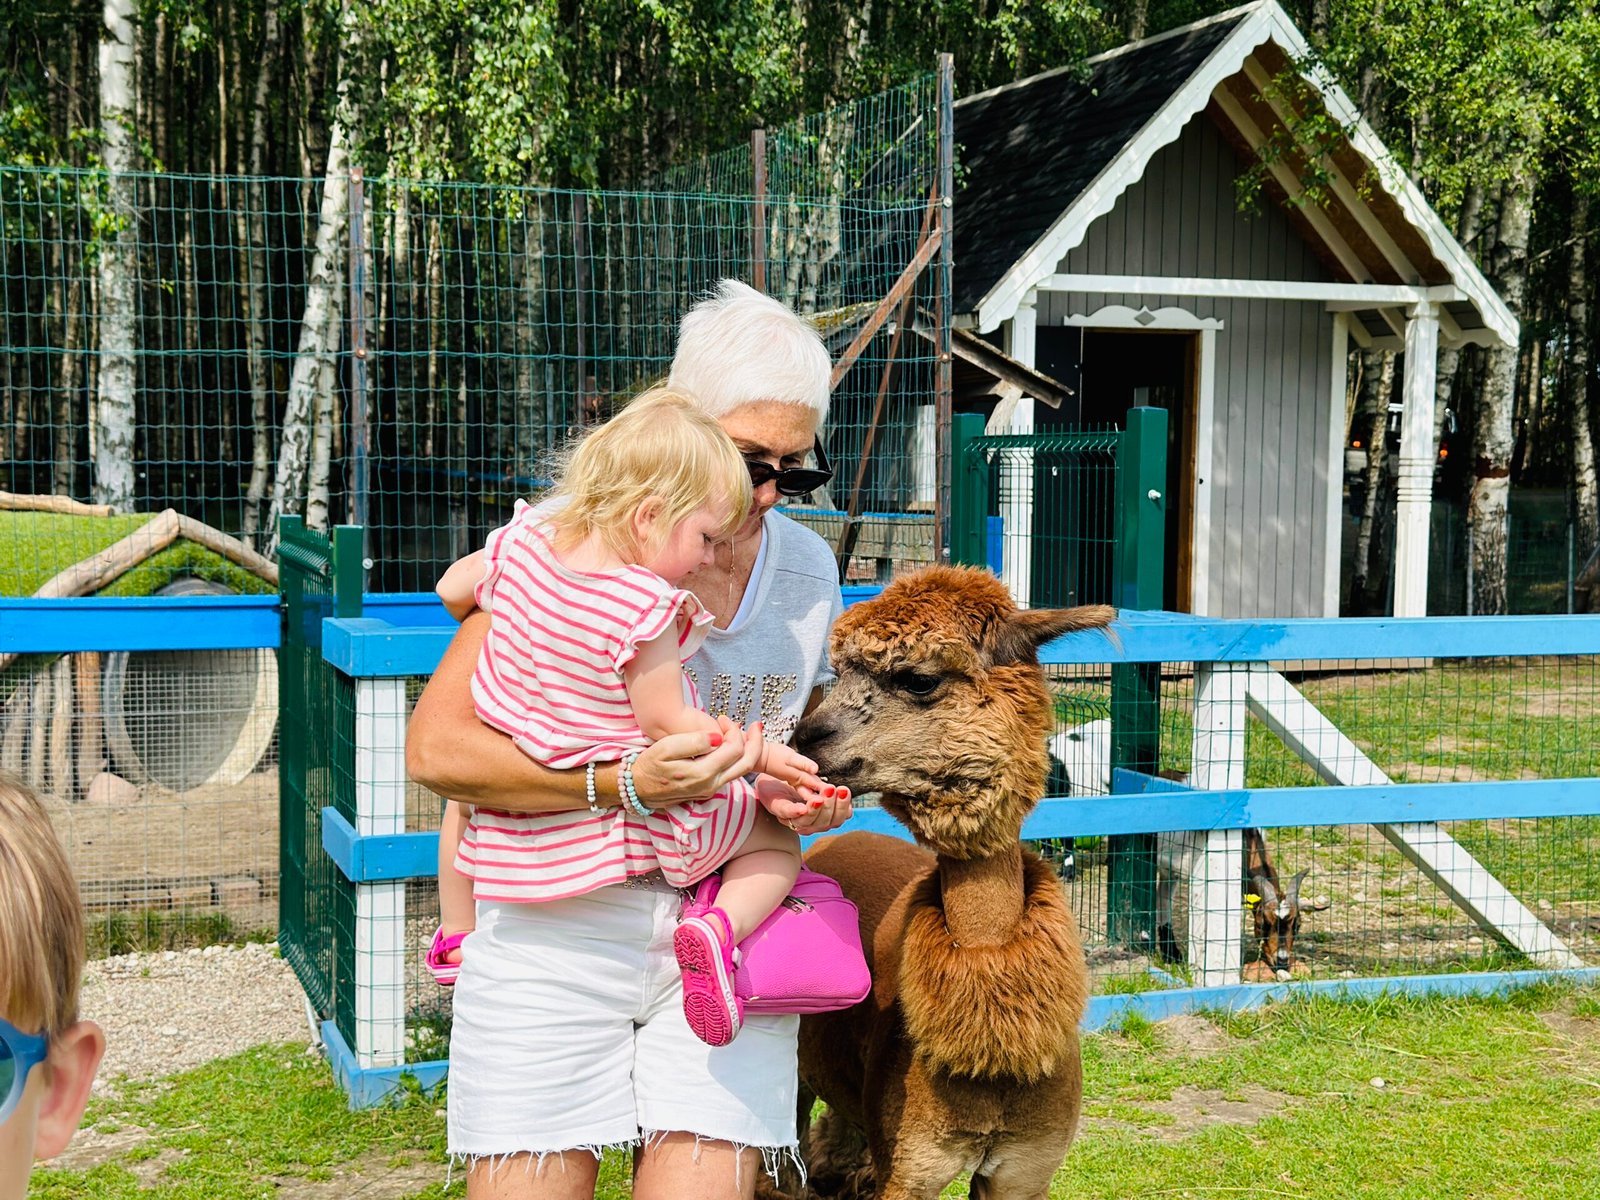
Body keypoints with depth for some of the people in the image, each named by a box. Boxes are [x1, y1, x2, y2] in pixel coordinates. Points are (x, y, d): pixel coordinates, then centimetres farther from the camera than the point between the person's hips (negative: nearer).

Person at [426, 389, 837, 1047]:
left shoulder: (523, 541, -6)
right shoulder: (646, 607, -25)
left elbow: (453, 587, 13)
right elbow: (666, 722, -21)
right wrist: (761, 755, -11)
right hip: (625, 819, -6)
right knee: (778, 844, 9)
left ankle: (455, 933, 42)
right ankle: (720, 926, -16)